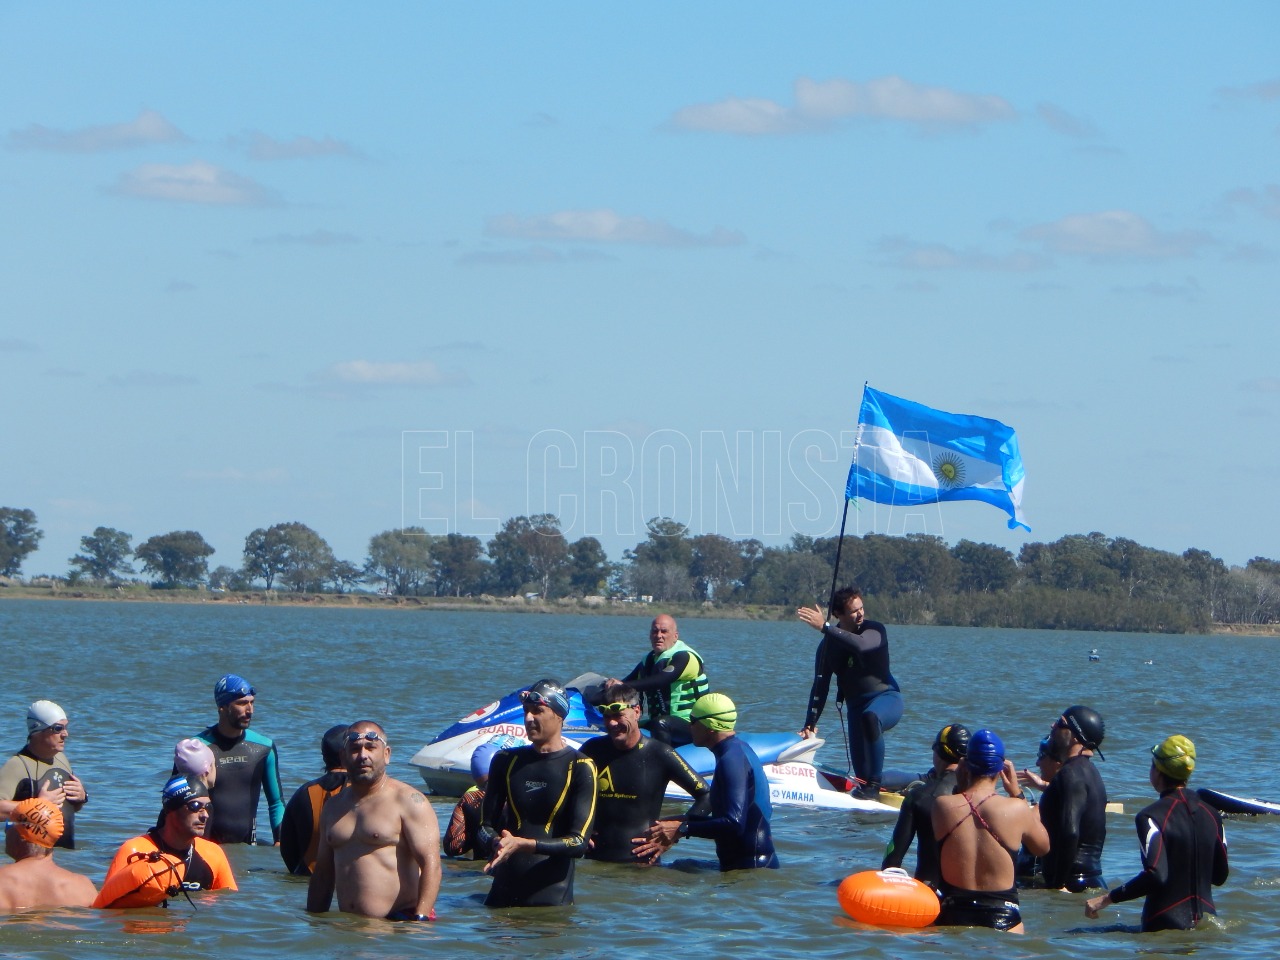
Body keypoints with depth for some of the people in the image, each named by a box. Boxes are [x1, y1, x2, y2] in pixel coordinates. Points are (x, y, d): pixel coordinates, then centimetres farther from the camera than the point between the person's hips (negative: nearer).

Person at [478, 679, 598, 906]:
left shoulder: (580, 768, -3)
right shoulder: (506, 761, 11)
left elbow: (579, 843, -11)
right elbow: (485, 826, 9)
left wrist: (522, 844, -22)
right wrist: (496, 843, -15)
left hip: (552, 897, -4)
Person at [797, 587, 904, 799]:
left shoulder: (875, 631, -10)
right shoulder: (828, 645, -1)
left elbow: (861, 645, -35)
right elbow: (820, 686, -1)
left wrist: (825, 627, -37)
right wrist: (810, 724, -12)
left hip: (887, 698, -4)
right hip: (856, 706, 4)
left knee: (870, 717, -40)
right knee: (861, 771, -9)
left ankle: (874, 785, -36)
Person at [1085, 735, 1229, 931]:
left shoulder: (1151, 817, -11)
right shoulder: (1211, 814, 7)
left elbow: (1155, 876, -21)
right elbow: (1220, 876, 14)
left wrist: (1107, 899, -15)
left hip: (1166, 923, -6)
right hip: (1206, 920, 6)